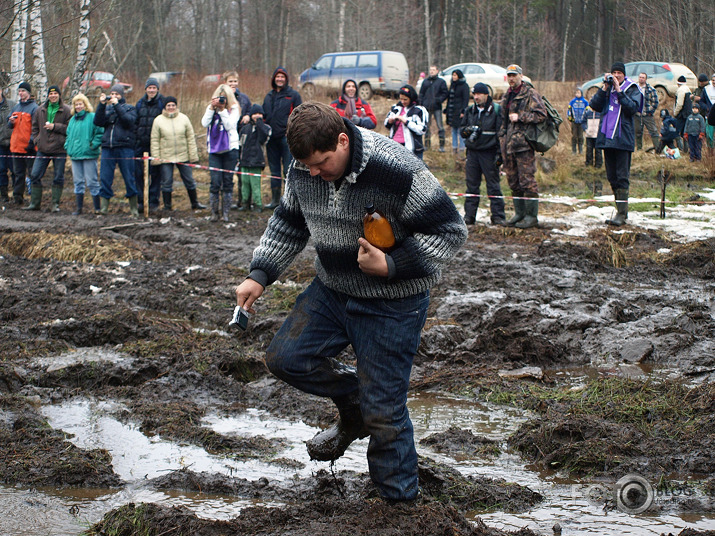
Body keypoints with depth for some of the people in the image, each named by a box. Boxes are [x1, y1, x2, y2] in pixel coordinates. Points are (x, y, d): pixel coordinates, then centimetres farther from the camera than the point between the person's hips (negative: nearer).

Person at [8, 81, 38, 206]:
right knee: (18, 173, 10)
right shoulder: (15, 108, 17)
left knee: (32, 172, -3)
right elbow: (9, 125, 22)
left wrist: (32, 141, -18)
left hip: (29, 147, -7)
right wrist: (11, 122, -2)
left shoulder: (34, 108, -5)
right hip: (16, 146, 7)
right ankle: (17, 196, 14)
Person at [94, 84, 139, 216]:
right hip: (107, 147, 3)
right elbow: (98, 122, 0)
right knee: (105, 178, -2)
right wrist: (101, 105, -8)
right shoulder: (106, 108, 17)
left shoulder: (130, 108, 9)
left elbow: (129, 121, -11)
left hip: (125, 147, -3)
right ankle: (103, 207, 0)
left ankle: (134, 207, 7)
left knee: (129, 178, 0)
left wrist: (117, 105, -13)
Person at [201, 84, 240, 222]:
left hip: (230, 149, -1)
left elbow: (230, 126, -12)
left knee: (228, 182, 2)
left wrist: (223, 110, -15)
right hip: (214, 150, 1)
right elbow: (204, 123, -6)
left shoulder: (234, 109, 2)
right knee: (215, 182, -7)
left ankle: (225, 212, 9)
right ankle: (214, 212, 1)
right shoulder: (211, 108, 10)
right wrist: (212, 108, -12)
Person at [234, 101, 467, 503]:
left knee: (384, 410, -3)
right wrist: (260, 276, 3)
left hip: (391, 306, -6)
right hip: (332, 290, 7)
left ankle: (400, 499, 17)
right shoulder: (304, 171, -7)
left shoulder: (397, 171, -28)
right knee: (285, 358, 4)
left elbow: (450, 231, -20)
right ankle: (354, 411, 26)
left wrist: (391, 266, -29)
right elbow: (289, 223, 13)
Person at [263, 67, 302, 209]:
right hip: (272, 138, 6)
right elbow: (264, 115, 24)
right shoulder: (269, 96, 17)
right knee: (274, 170, 9)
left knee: (289, 171, -8)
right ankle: (275, 199, 15)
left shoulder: (293, 95, 1)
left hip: (287, 138, -6)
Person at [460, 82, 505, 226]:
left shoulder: (496, 110, -1)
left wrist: (499, 154, -10)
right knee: (472, 185, 6)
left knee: (493, 185, -2)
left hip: (489, 153, -4)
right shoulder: (469, 111, 13)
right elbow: (462, 130, 18)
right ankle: (469, 215, 10)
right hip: (472, 152, 4)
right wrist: (468, 130, -6)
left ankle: (498, 216, 1)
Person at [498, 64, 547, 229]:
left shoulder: (530, 94, -5)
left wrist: (520, 117, -16)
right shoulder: (507, 96, 19)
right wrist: (502, 137, 20)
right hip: (508, 144, 8)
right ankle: (519, 213, 19)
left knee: (527, 180, -8)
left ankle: (531, 216, -4)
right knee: (513, 181, 11)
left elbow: (541, 115, -14)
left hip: (523, 143, -8)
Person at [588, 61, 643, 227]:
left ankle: (622, 212, -11)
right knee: (612, 176, 9)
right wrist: (604, 89, -6)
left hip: (623, 138, -6)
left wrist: (619, 91, -14)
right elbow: (594, 105, 3)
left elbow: (632, 108, -15)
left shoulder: (632, 89, 1)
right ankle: (621, 209, 18)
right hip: (607, 137, 6)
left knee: (622, 176, -9)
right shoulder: (607, 87, 13)